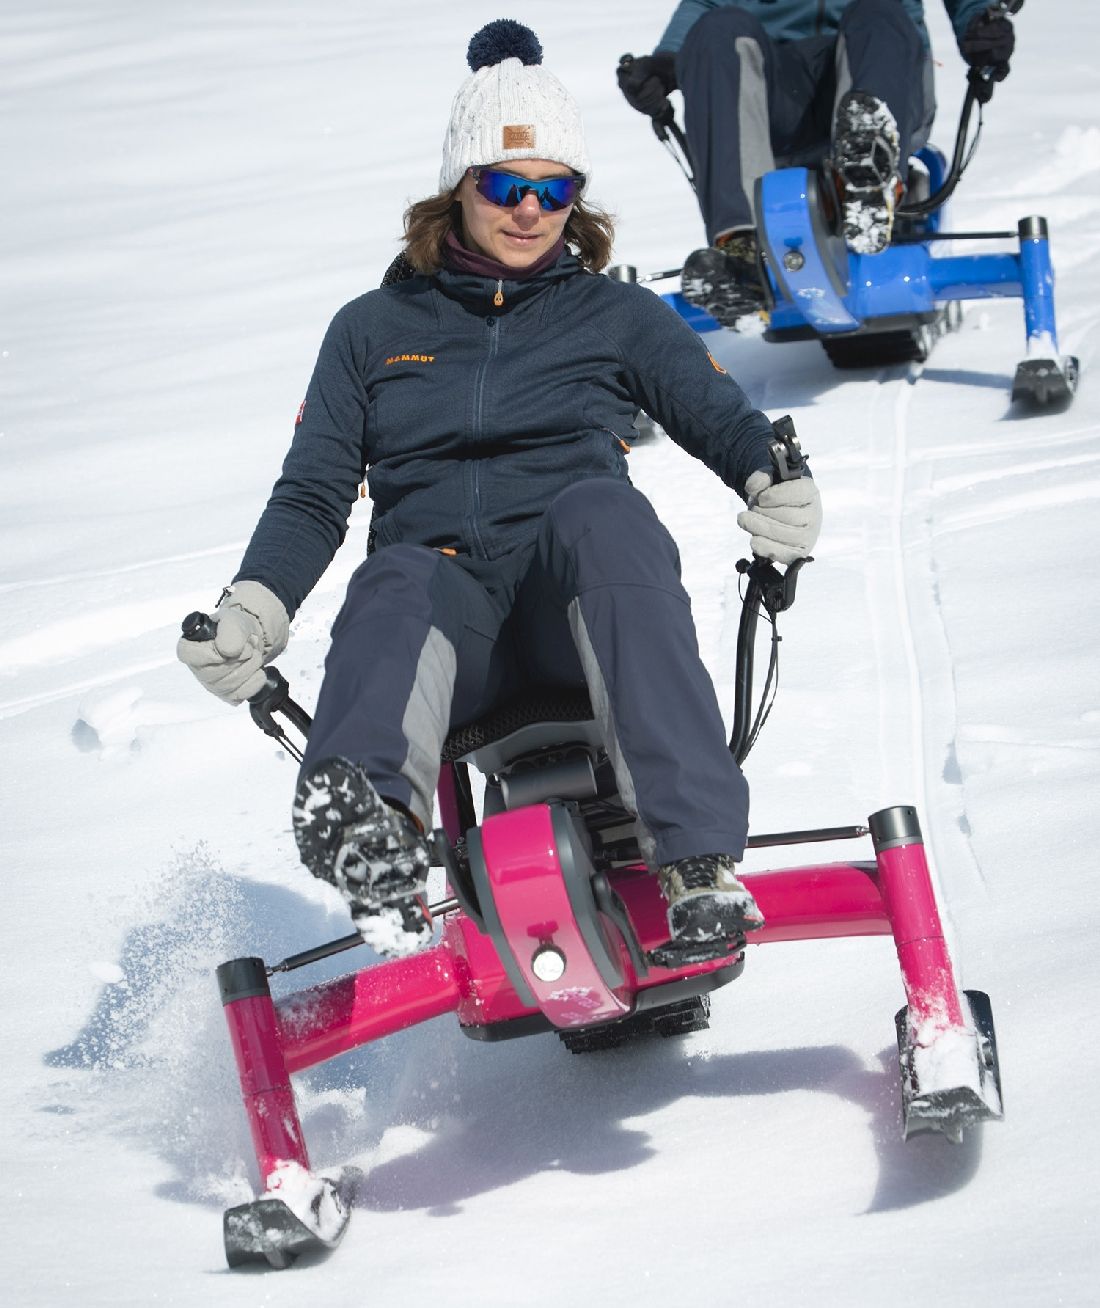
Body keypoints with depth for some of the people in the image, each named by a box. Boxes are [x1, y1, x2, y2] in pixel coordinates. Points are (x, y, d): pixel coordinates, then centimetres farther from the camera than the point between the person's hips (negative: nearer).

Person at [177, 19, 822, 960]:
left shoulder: (618, 317, 20)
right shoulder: (374, 329, 21)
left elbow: (724, 418, 12)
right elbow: (312, 495, 17)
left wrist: (778, 486, -13)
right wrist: (254, 608, -3)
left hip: (572, 597, -1)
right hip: (442, 583, 1)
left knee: (601, 507, -36)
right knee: (396, 582, -36)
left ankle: (701, 856, -49)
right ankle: (367, 825, -71)